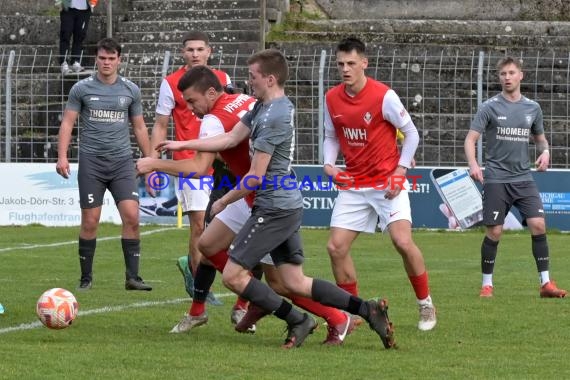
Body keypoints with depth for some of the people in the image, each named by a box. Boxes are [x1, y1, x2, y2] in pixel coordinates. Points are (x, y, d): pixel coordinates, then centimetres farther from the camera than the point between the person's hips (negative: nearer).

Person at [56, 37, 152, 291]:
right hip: (91, 162, -1)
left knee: (132, 217, -11)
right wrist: (62, 156, -10)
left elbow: (139, 127, 15)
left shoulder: (131, 90, 8)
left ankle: (132, 277, -6)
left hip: (122, 161, 1)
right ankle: (86, 278, 11)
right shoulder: (82, 89, 2)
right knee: (90, 222, -1)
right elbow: (67, 123, 2)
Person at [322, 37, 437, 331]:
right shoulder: (332, 99, 1)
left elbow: (411, 133, -5)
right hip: (353, 184, 5)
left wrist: (400, 170, -13)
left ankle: (425, 304, 1)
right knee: (336, 247, -4)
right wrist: (329, 164, -5)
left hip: (388, 182, -5)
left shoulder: (384, 96, -13)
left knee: (403, 242, -20)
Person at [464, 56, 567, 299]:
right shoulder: (490, 107, -2)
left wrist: (545, 151, 1)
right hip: (496, 178, -3)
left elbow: (540, 137, 24)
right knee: (494, 232, -3)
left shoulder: (532, 108, 9)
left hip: (523, 178, 3)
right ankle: (487, 284, 11)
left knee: (538, 225, -10)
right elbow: (471, 139, -5)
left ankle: (546, 283, -5)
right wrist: (473, 164, -23)